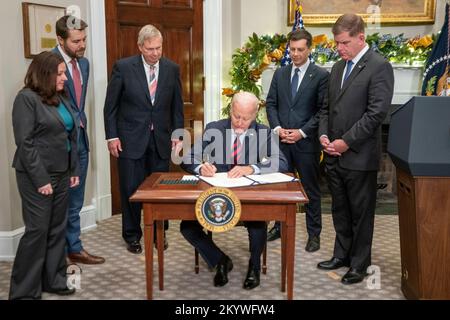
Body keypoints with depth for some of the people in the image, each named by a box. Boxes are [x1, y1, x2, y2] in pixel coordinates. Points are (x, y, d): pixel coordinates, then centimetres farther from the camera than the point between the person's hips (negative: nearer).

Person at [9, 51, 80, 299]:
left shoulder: (60, 98, 11)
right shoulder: (26, 98, -11)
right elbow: (25, 143, -15)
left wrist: (74, 170, 11)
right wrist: (41, 179, -18)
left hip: (61, 174, 7)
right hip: (38, 177, -7)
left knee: (58, 229, 11)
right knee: (37, 230, -3)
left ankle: (53, 280, 24)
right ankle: (24, 291, 10)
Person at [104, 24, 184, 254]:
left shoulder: (172, 69, 3)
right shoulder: (123, 67, -5)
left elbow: (177, 105, 10)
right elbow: (110, 105, -2)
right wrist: (112, 136, -6)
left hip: (161, 139, 3)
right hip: (131, 139, -2)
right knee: (131, 189, 4)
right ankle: (132, 236, 21)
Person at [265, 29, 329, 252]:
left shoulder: (321, 75, -4)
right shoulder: (280, 74, 10)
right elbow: (271, 104, 9)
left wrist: (302, 132, -15)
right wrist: (277, 128, -7)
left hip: (307, 141, -4)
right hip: (281, 140, 4)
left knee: (311, 189, 6)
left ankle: (314, 234, 17)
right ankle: (280, 226, 29)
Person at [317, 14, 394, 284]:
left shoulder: (379, 66, -11)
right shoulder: (338, 67, 13)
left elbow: (377, 113, -18)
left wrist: (346, 142, -17)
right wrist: (324, 134, 1)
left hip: (359, 156, -7)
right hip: (334, 155, 7)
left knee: (361, 213, 6)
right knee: (340, 210, 16)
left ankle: (359, 264, 19)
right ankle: (342, 255, 31)